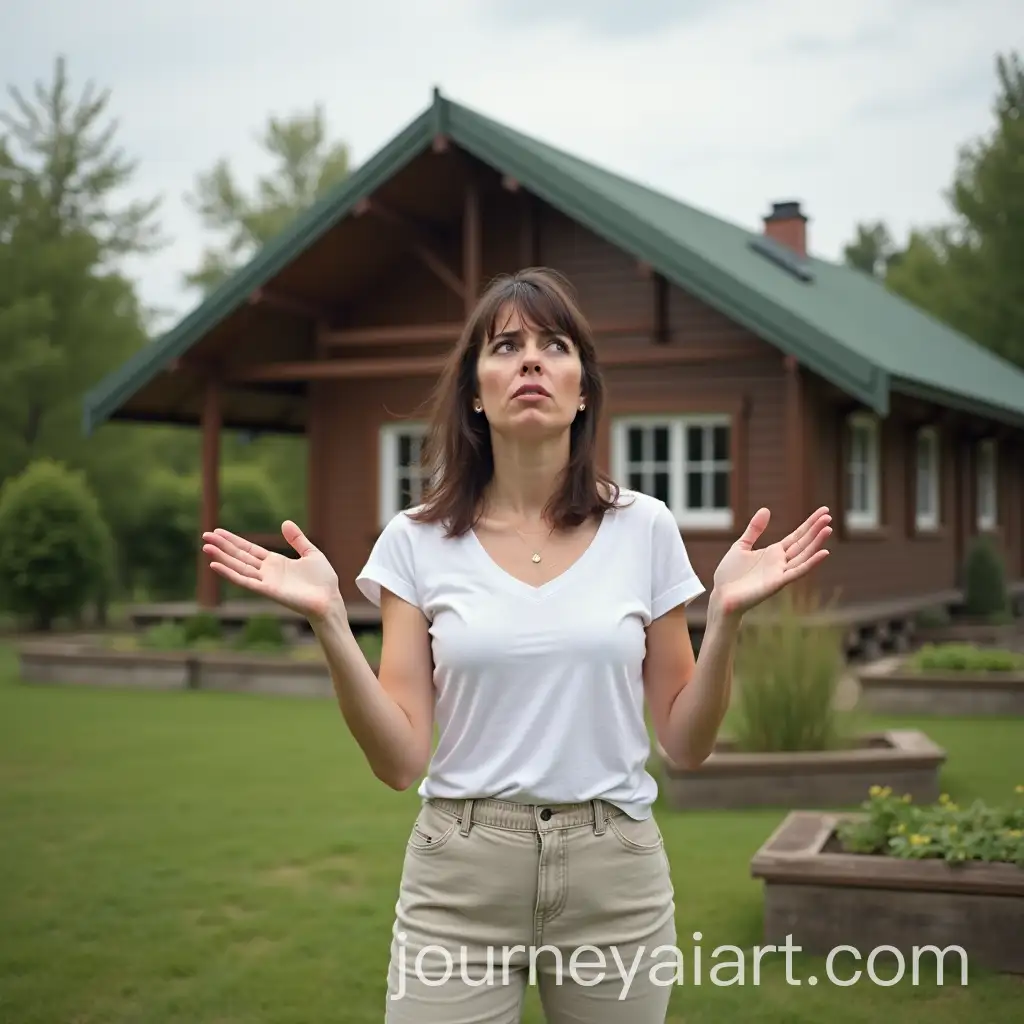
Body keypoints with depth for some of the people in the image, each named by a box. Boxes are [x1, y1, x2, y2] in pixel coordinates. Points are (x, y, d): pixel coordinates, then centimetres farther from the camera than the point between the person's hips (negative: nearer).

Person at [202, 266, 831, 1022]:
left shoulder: (644, 527, -1)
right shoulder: (418, 539, -1)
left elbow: (686, 744, 2)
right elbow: (400, 759, -5)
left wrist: (727, 615, -13)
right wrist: (328, 621, -16)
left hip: (613, 876, 1)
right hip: (460, 876, 0)